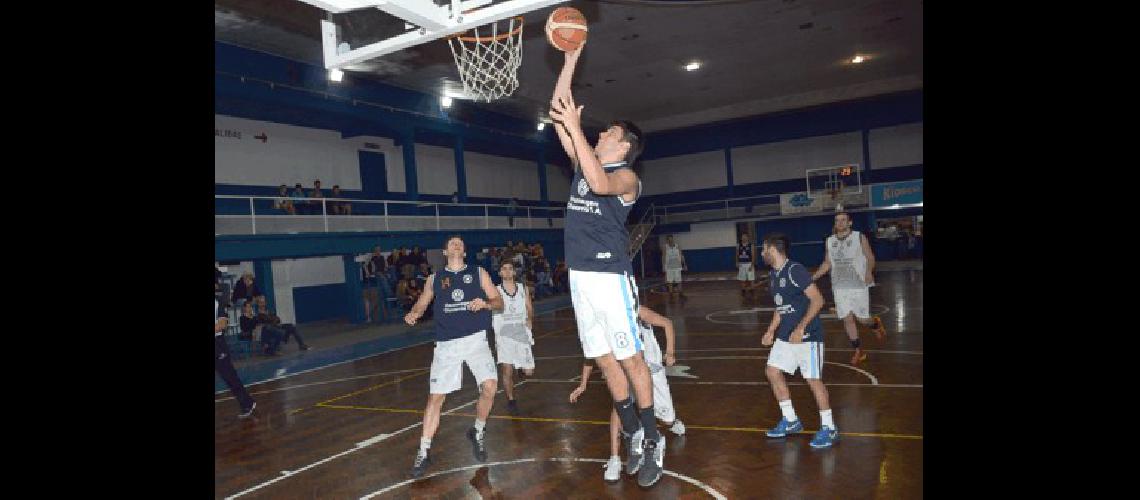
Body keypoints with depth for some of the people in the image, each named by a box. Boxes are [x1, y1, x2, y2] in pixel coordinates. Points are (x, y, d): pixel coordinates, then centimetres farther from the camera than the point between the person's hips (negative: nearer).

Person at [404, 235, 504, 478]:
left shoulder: (478, 273, 9)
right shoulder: (435, 278, 13)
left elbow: (499, 302, 7)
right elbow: (421, 304, 20)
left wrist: (485, 303, -14)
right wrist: (413, 314, -2)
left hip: (475, 339, -1)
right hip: (446, 343, 1)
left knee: (489, 386, -17)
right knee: (435, 396, -2)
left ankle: (478, 432, 11)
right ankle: (424, 453, 12)